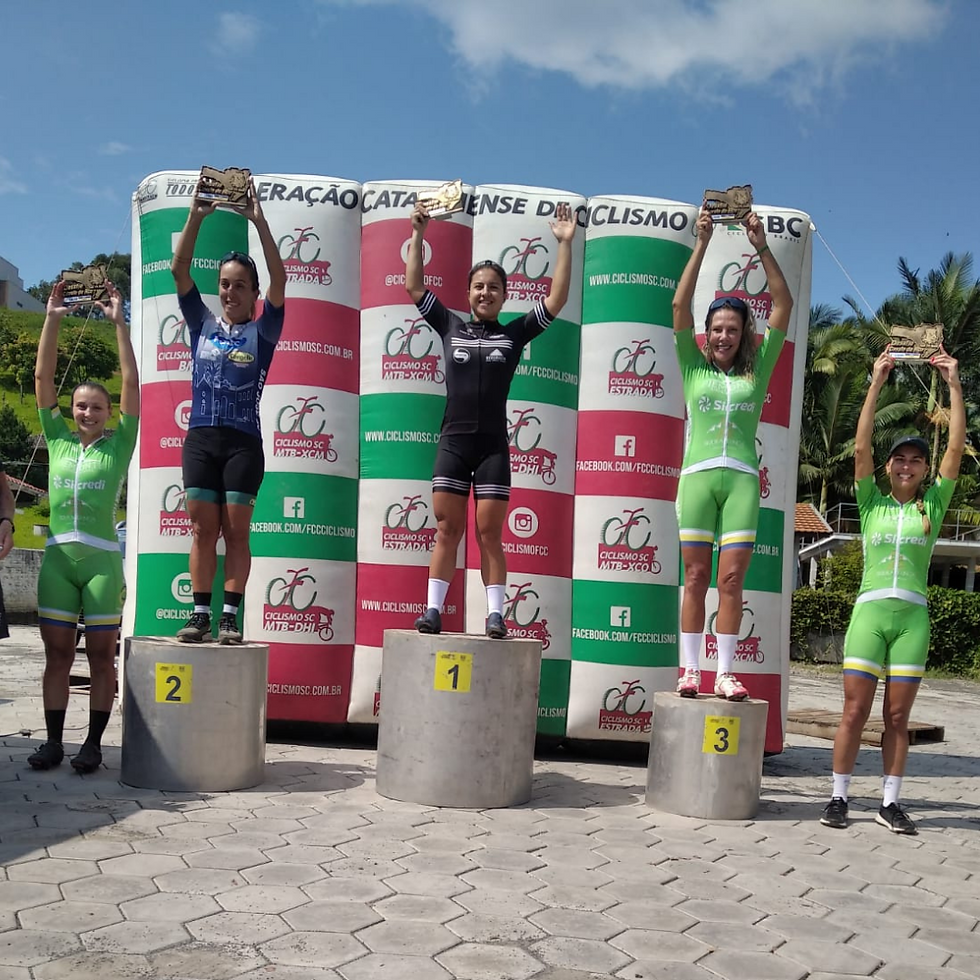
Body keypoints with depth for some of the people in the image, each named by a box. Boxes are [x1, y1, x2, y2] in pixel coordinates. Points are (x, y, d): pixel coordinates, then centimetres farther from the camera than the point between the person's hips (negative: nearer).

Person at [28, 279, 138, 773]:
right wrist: (52, 319, 5)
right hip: (58, 555, 3)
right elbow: (42, 378, 9)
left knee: (101, 654, 2)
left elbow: (131, 383, -3)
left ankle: (93, 743, 8)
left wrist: (119, 321, -5)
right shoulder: (58, 440, 11)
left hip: (102, 557, -3)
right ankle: (53, 741, 11)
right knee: (57, 652, 5)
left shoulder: (118, 445, 4)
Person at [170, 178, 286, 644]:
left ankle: (230, 618, 1)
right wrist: (195, 216, -5)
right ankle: (200, 615, 5)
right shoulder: (202, 324, 12)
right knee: (203, 530, 1)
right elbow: (179, 269, 4)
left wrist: (259, 221, -13)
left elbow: (279, 279, -7)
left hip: (243, 442, -2)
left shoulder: (262, 331, 6)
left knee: (236, 531, -2)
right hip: (201, 438, 2)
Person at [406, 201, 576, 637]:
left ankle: (495, 614, 3)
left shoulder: (515, 332, 7)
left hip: (493, 446, -1)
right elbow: (414, 287, 9)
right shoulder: (450, 326, 10)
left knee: (489, 534, 0)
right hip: (452, 442, 1)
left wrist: (565, 244, -1)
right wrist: (417, 235, 6)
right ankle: (433, 609, 2)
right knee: (446, 530, 0)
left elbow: (556, 299, 1)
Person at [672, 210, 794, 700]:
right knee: (696, 577, 0)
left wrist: (761, 246, 4)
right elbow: (680, 305, 5)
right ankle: (689, 669, 3)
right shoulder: (694, 368, 12)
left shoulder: (757, 370, 13)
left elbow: (784, 305, 9)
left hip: (742, 478, 1)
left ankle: (725, 671, 1)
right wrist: (701, 244, 1)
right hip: (698, 475, 0)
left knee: (731, 579, -3)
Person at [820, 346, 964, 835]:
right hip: (870, 611, -1)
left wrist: (954, 384, 0)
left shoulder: (933, 505, 9)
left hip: (913, 616, 1)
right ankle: (838, 797, 9)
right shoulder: (871, 502, 7)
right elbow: (861, 446, -3)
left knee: (897, 717, 5)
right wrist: (877, 382, -6)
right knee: (854, 712, -1)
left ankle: (890, 802, 14)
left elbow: (956, 448, 2)